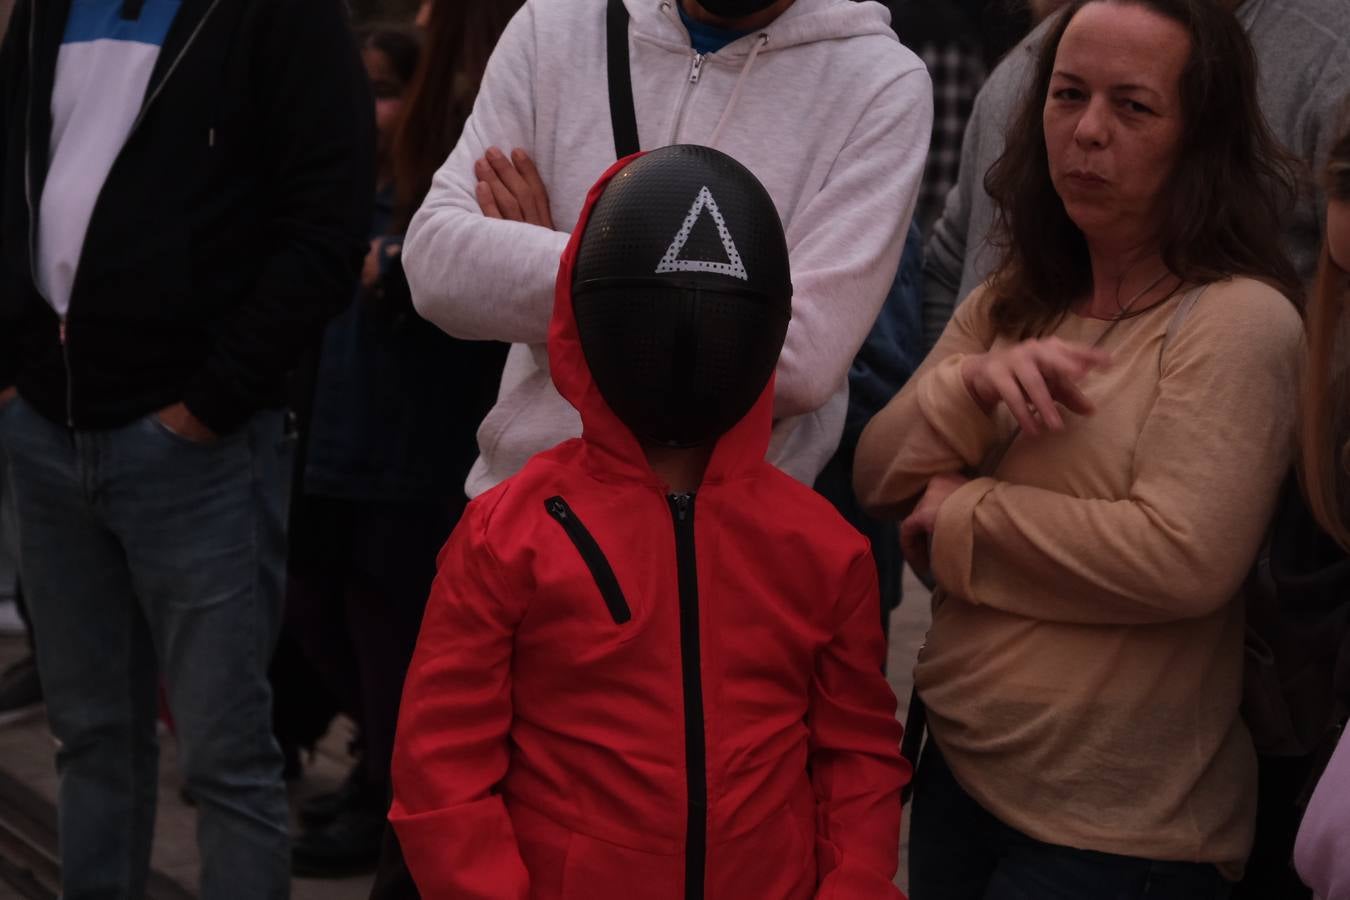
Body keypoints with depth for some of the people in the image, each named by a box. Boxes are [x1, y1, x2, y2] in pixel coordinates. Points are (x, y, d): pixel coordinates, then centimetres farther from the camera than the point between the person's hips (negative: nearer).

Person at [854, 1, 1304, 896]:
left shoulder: (1239, 321, -15)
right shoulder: (1009, 306, 9)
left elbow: (1181, 561, -26)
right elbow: (881, 481, 3)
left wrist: (966, 517, -14)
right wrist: (972, 383, -16)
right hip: (957, 770, 7)